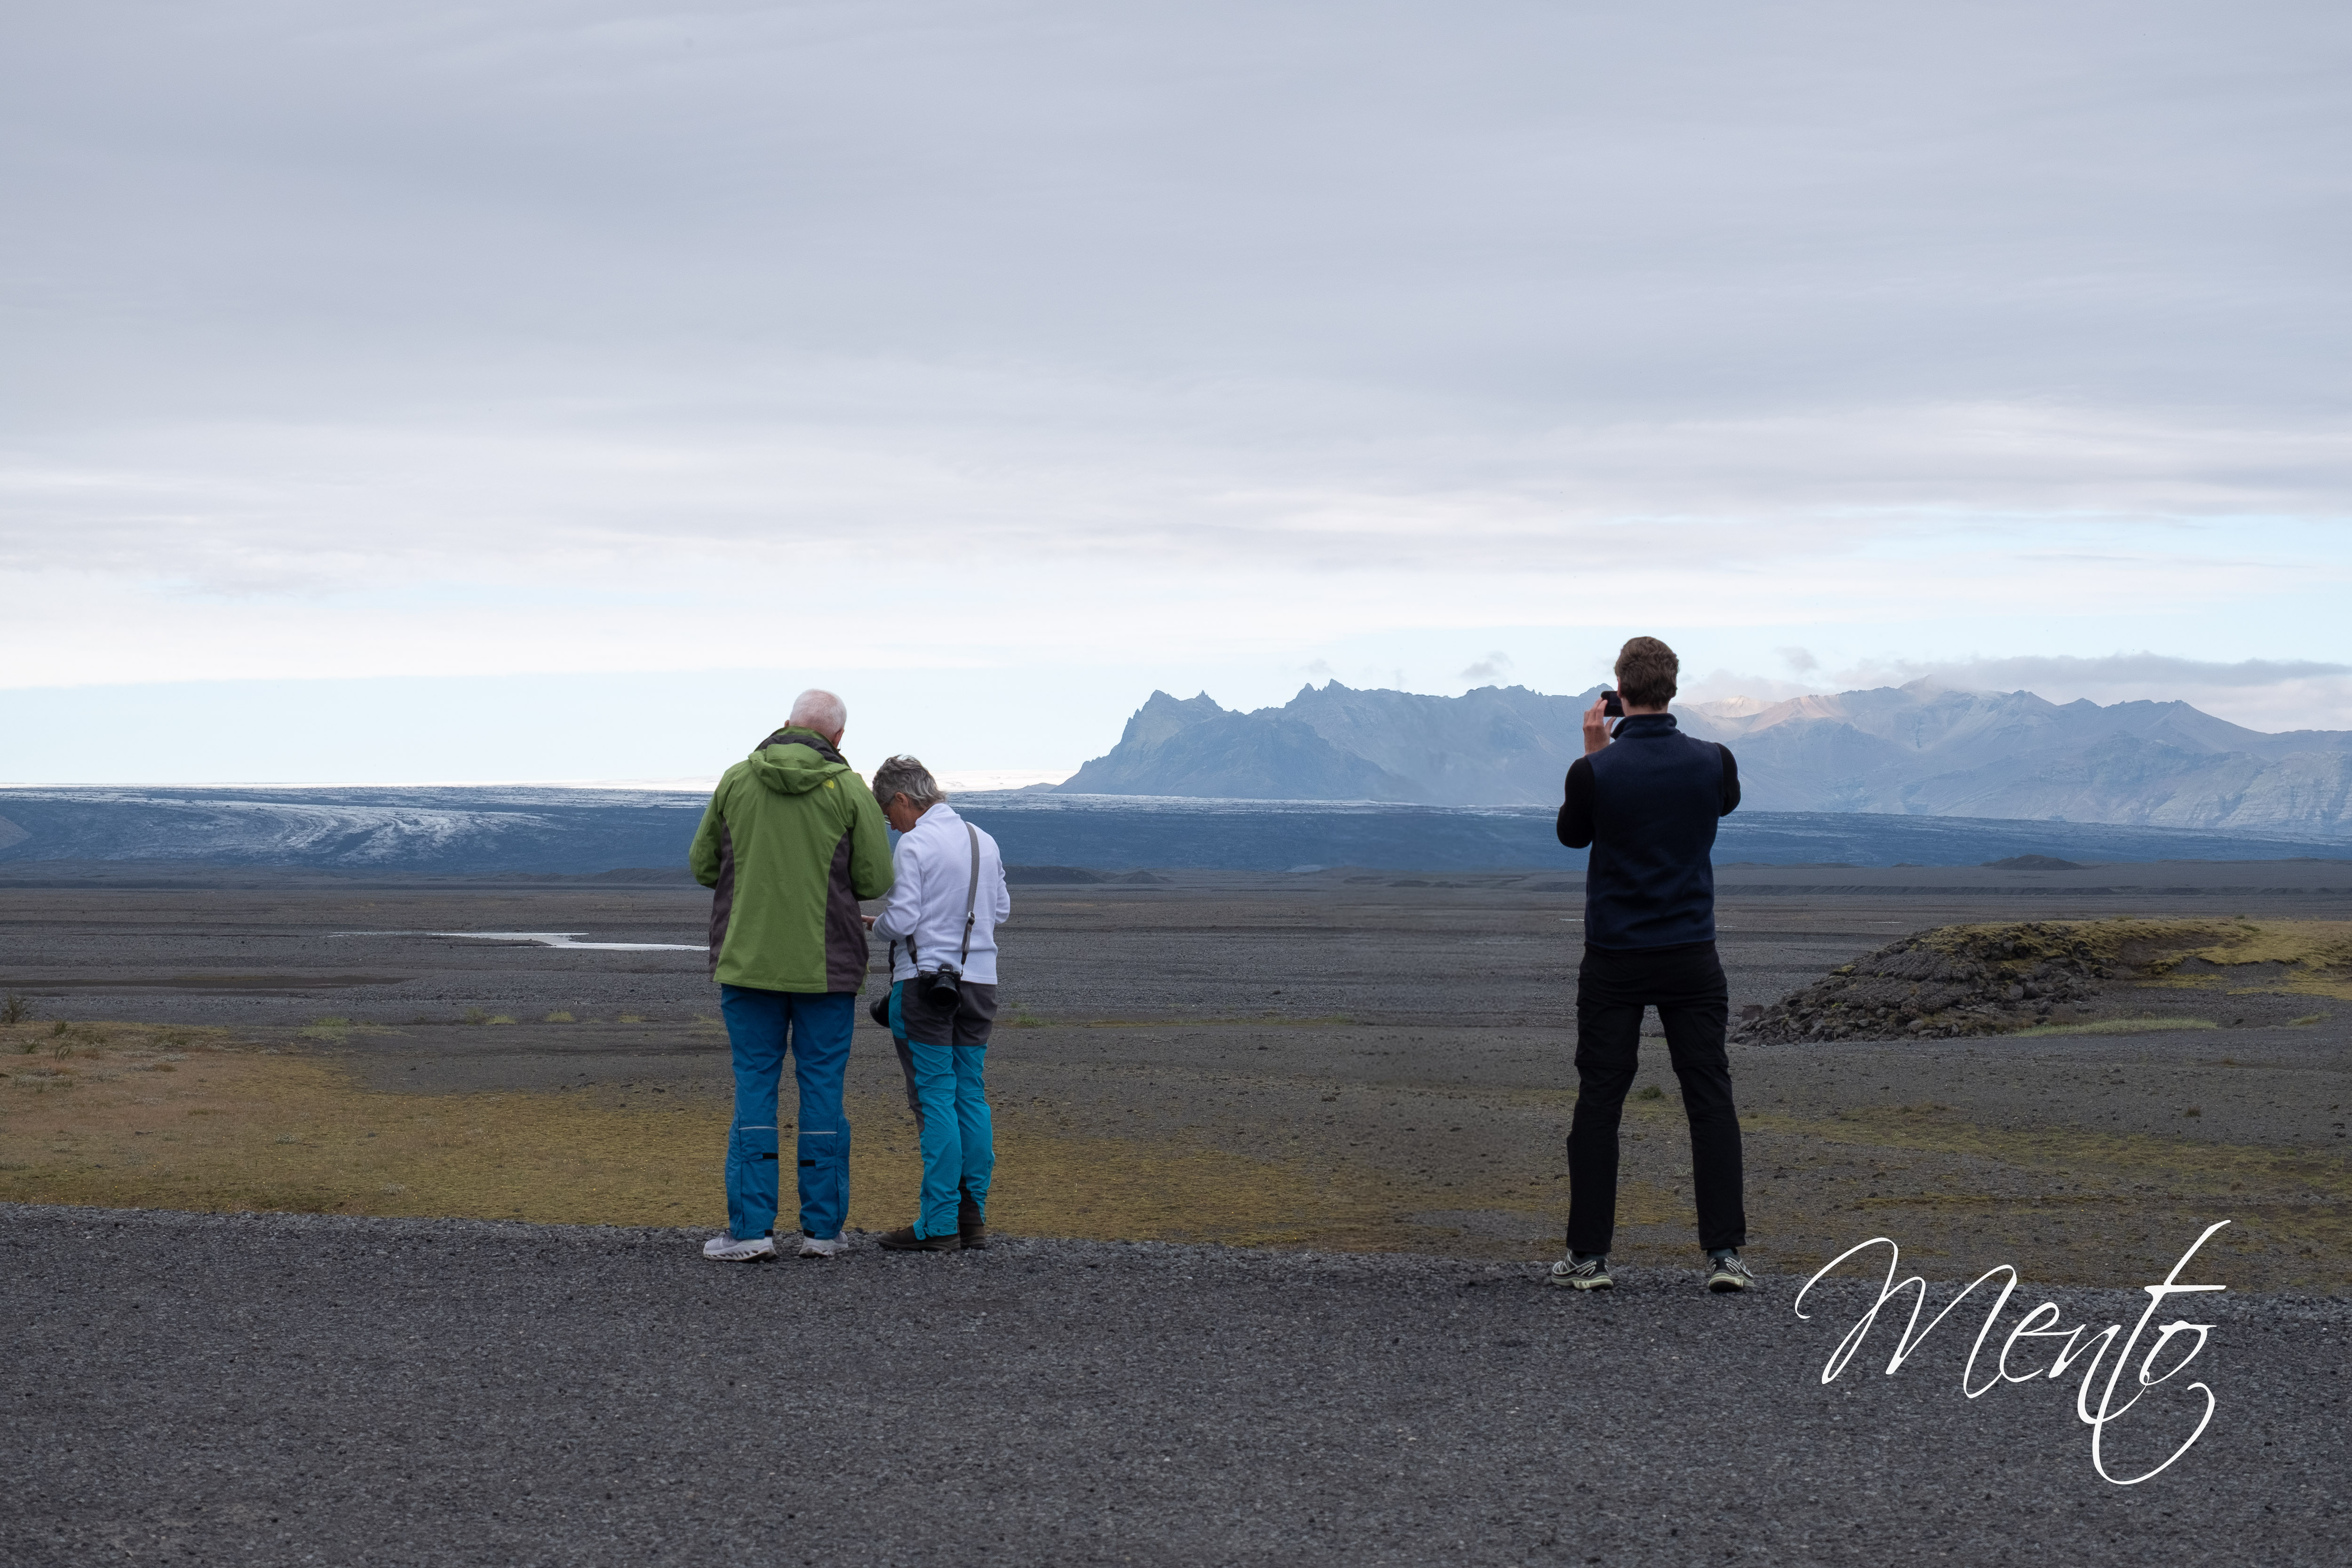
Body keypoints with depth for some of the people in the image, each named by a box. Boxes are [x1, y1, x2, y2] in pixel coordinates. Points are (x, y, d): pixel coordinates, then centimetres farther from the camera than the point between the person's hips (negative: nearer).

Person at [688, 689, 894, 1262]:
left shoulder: (735, 781, 1)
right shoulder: (849, 790, -5)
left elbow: (702, 865, 7)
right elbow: (877, 881, -5)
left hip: (749, 959, 1)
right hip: (826, 965, -1)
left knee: (754, 1089, 5)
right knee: (823, 1089, 6)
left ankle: (751, 1227, -1)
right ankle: (822, 1228, 8)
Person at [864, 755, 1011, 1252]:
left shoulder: (913, 844, -11)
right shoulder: (984, 842, 11)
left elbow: (901, 920, -15)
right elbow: (1001, 909, 18)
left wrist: (878, 923, 5)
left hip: (925, 982, -6)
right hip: (980, 979, 6)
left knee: (935, 1098, -5)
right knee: (971, 1095, 10)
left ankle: (940, 1224, -5)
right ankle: (973, 1216, 10)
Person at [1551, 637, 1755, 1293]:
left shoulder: (1596, 771, -13)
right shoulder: (1712, 762, -6)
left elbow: (1571, 834, 8)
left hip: (1614, 961, -1)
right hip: (1691, 959, 1)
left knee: (1599, 1103, 5)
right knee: (1711, 1100, 4)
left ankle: (1588, 1256, 5)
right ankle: (1724, 1252, -2)